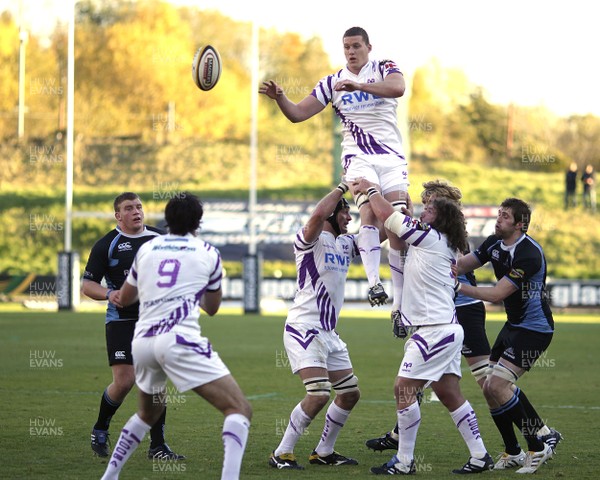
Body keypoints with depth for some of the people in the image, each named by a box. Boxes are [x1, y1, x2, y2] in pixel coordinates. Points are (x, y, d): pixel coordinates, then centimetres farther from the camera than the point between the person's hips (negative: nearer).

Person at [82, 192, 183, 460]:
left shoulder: (159, 239, 8)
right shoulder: (106, 244, -3)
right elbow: (87, 285, -2)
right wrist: (108, 293, -20)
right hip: (121, 321, -3)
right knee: (124, 381, -9)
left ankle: (157, 446, 3)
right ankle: (100, 430, 18)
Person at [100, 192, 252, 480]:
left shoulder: (147, 249, 19)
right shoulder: (207, 253, 12)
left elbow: (124, 299, 34)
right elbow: (212, 308, 27)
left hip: (142, 341, 5)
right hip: (180, 338, -5)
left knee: (149, 413, 33)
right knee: (239, 409, -6)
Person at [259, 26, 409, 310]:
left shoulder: (384, 68, 4)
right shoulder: (332, 82, 11)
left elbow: (398, 88, -20)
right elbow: (297, 114, 9)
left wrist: (359, 85, -31)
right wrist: (279, 97, -11)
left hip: (392, 156, -1)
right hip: (358, 156, 1)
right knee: (369, 212, -26)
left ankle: (399, 305, -2)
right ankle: (373, 282, -36)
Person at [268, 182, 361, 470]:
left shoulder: (346, 243, 14)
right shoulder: (310, 240, -10)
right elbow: (318, 215, -31)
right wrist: (342, 187, -21)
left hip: (328, 333, 9)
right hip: (304, 329, -9)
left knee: (350, 394, 12)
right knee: (319, 395, -21)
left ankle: (323, 452, 25)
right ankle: (281, 454, -10)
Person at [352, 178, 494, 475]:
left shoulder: (430, 237, -9)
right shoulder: (445, 248, 18)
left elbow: (386, 214, -7)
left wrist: (370, 189, 8)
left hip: (434, 329, -10)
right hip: (446, 329, 10)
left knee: (403, 389, -8)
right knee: (450, 395, 11)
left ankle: (404, 462, -6)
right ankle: (480, 456, 13)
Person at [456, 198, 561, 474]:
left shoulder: (529, 253, -23)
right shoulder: (495, 243, 3)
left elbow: (497, 294, -25)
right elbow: (463, 264, 7)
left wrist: (459, 287, -23)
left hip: (534, 328, -9)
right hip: (513, 325, 9)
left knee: (497, 385, -19)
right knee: (489, 389, 3)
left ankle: (539, 444, -7)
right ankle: (513, 453, 14)